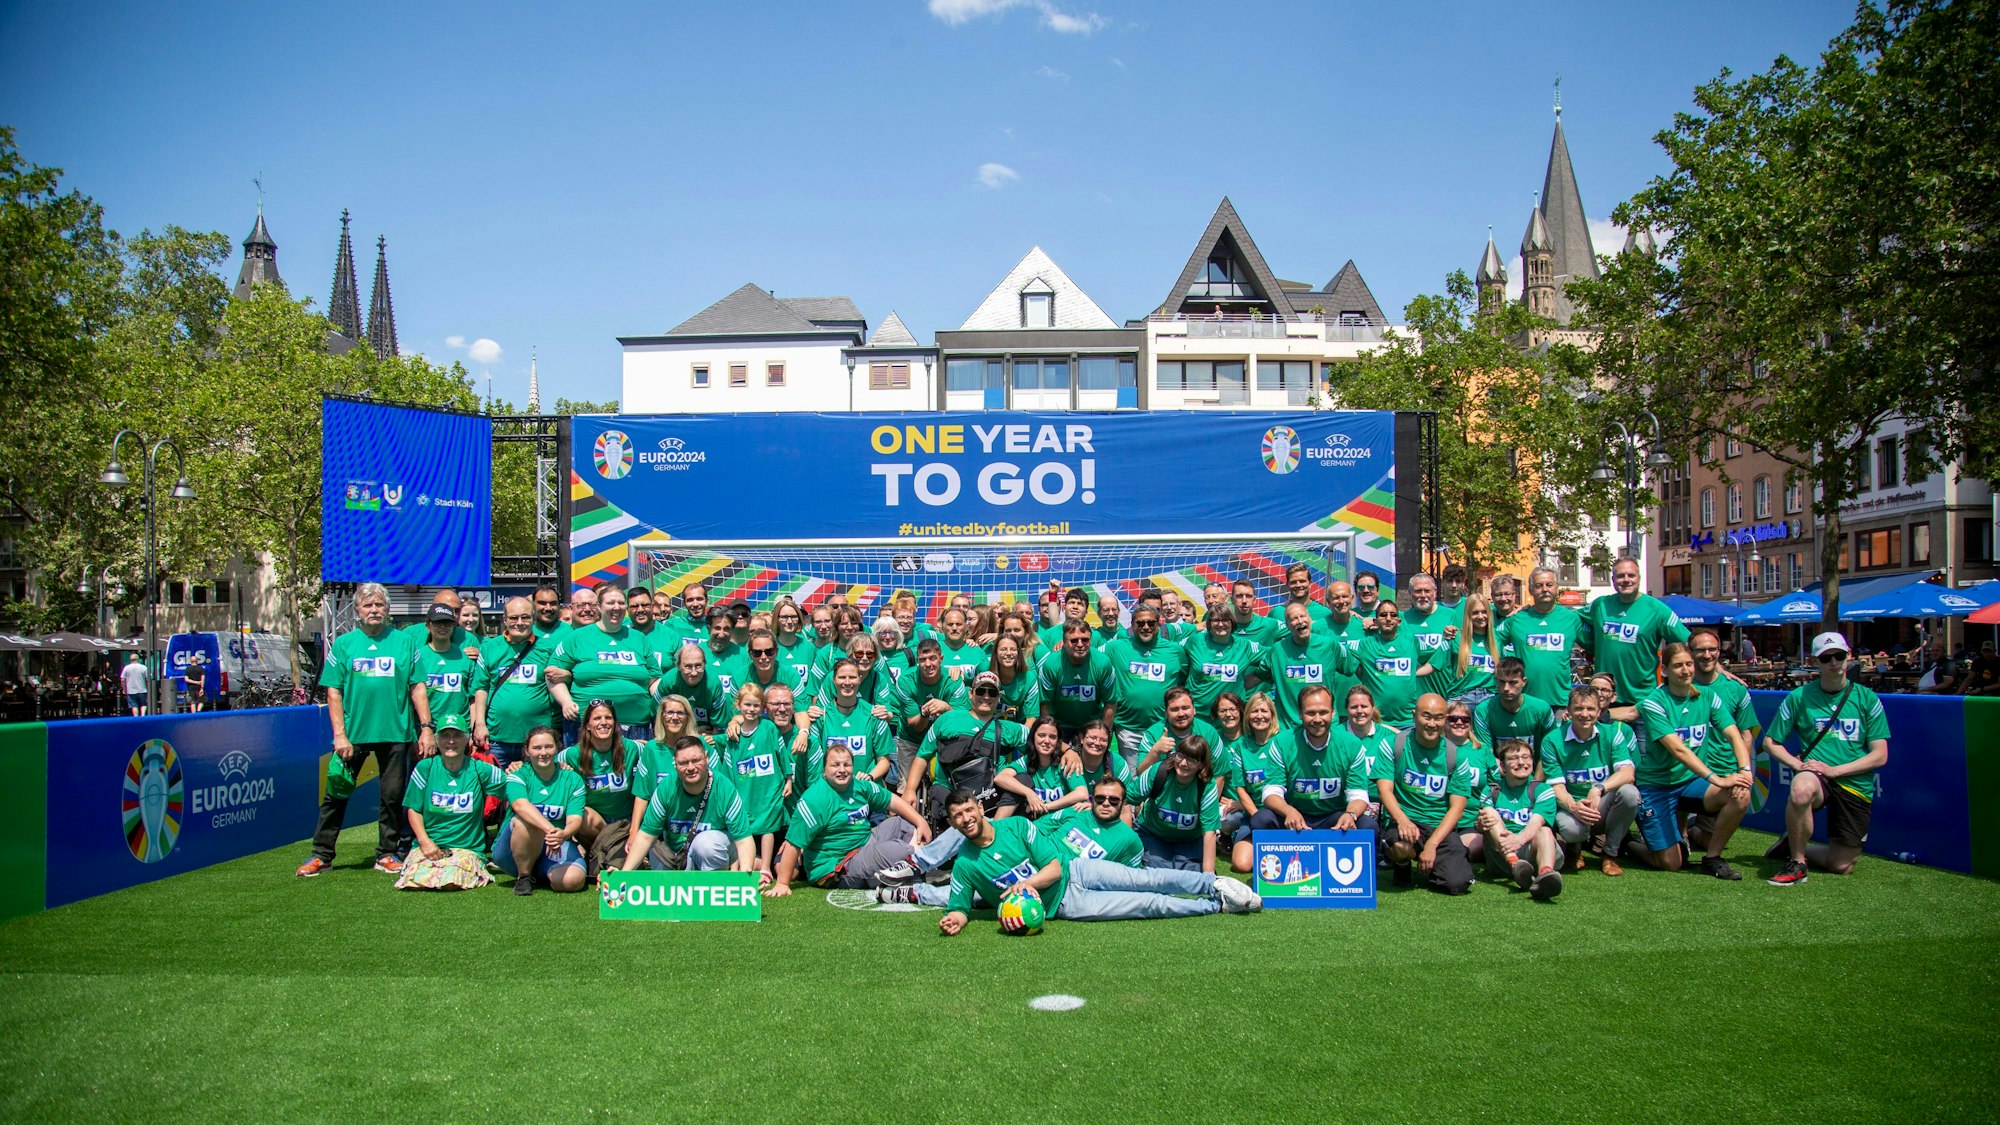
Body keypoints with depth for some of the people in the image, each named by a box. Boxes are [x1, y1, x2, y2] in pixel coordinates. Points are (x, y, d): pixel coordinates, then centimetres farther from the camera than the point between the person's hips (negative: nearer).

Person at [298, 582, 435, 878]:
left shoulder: (403, 643, 6)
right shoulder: (343, 644, 5)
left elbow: (417, 687, 5)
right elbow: (333, 691, 2)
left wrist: (426, 727, -3)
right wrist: (340, 734, -6)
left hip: (394, 733, 0)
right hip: (353, 733, 0)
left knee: (393, 795, 5)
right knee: (336, 794, 4)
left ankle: (387, 853, 18)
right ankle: (321, 854, 15)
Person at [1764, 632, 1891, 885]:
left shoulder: (1867, 699, 3)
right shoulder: (1799, 697, 1)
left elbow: (1880, 756, -1)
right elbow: (1771, 742, 6)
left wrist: (1833, 770, -13)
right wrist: (1798, 764, -13)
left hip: (1855, 786, 2)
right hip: (1815, 775, -2)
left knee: (1841, 866, 1)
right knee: (1801, 790, -40)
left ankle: (1794, 846, 33)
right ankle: (1796, 862, -19)